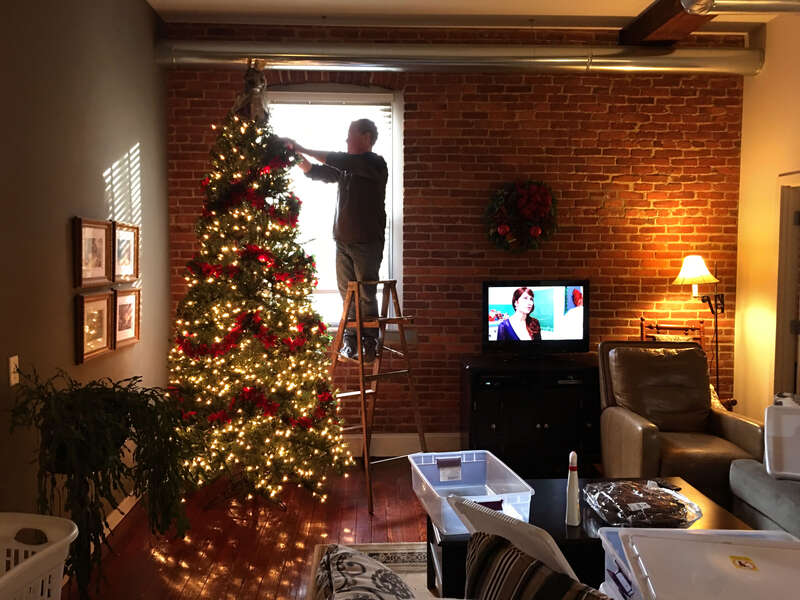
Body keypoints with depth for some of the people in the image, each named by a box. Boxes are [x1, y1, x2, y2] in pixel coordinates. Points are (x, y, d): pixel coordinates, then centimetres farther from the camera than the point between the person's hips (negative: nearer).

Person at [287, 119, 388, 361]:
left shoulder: (375, 164, -8)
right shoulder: (347, 166, 16)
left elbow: (339, 161, -20)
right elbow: (316, 172, 20)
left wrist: (303, 149, -17)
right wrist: (297, 157, 3)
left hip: (367, 242, -7)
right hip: (343, 240, 7)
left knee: (366, 295, -3)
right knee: (348, 294, 8)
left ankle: (370, 344, 5)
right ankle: (350, 341, 15)